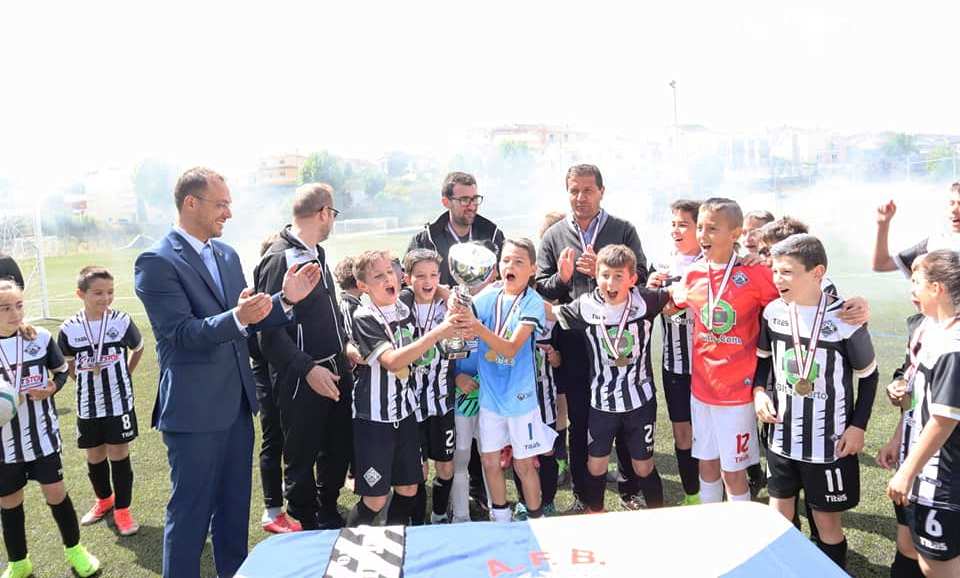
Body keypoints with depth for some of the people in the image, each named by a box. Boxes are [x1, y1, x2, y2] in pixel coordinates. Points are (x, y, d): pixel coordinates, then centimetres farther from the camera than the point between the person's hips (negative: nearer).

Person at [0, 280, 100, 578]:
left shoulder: (40, 337, -7)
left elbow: (61, 371, 7)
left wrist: (52, 388, -13)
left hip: (42, 434, 0)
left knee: (55, 492, 4)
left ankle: (74, 550, 26)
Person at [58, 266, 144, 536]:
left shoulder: (122, 321, -11)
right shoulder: (69, 329, -7)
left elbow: (138, 349, 8)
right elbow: (68, 363, 11)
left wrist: (121, 377, 6)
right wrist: (88, 382, 2)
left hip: (119, 403, -2)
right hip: (87, 406, 2)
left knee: (119, 456, 5)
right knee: (95, 457, 16)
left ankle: (122, 509, 18)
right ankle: (104, 500, 39)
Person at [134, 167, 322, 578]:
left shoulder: (227, 254, 9)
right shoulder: (156, 262, -14)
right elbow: (183, 332, -21)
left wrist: (286, 299, -6)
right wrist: (237, 317, -37)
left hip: (237, 401, 8)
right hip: (194, 408, -7)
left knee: (235, 505, 20)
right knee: (190, 513, 5)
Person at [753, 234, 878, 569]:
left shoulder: (844, 318, -15)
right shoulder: (773, 311, -4)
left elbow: (868, 375, -2)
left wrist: (858, 425, -6)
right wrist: (759, 391, -5)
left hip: (829, 441, -4)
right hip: (781, 435, 4)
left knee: (827, 520, 9)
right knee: (779, 518, 15)